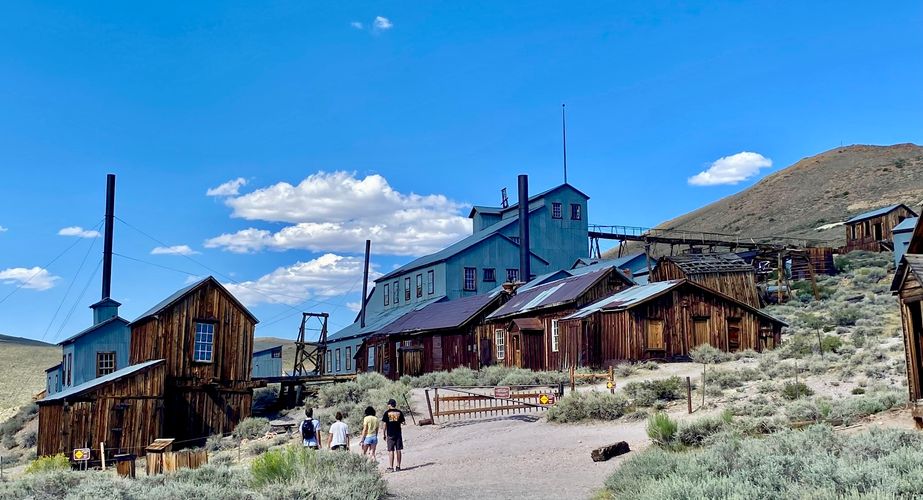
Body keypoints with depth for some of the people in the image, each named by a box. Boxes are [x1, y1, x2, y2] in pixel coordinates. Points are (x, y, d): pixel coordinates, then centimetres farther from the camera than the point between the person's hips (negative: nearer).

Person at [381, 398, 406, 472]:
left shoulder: (387, 412, -3)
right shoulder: (399, 412, 3)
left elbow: (385, 424, -4)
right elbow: (402, 423, 4)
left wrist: (384, 435, 2)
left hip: (390, 434, -2)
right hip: (398, 433, 2)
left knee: (391, 451, -1)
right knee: (398, 450, 7)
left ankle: (391, 467, -2)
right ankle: (398, 466, 10)